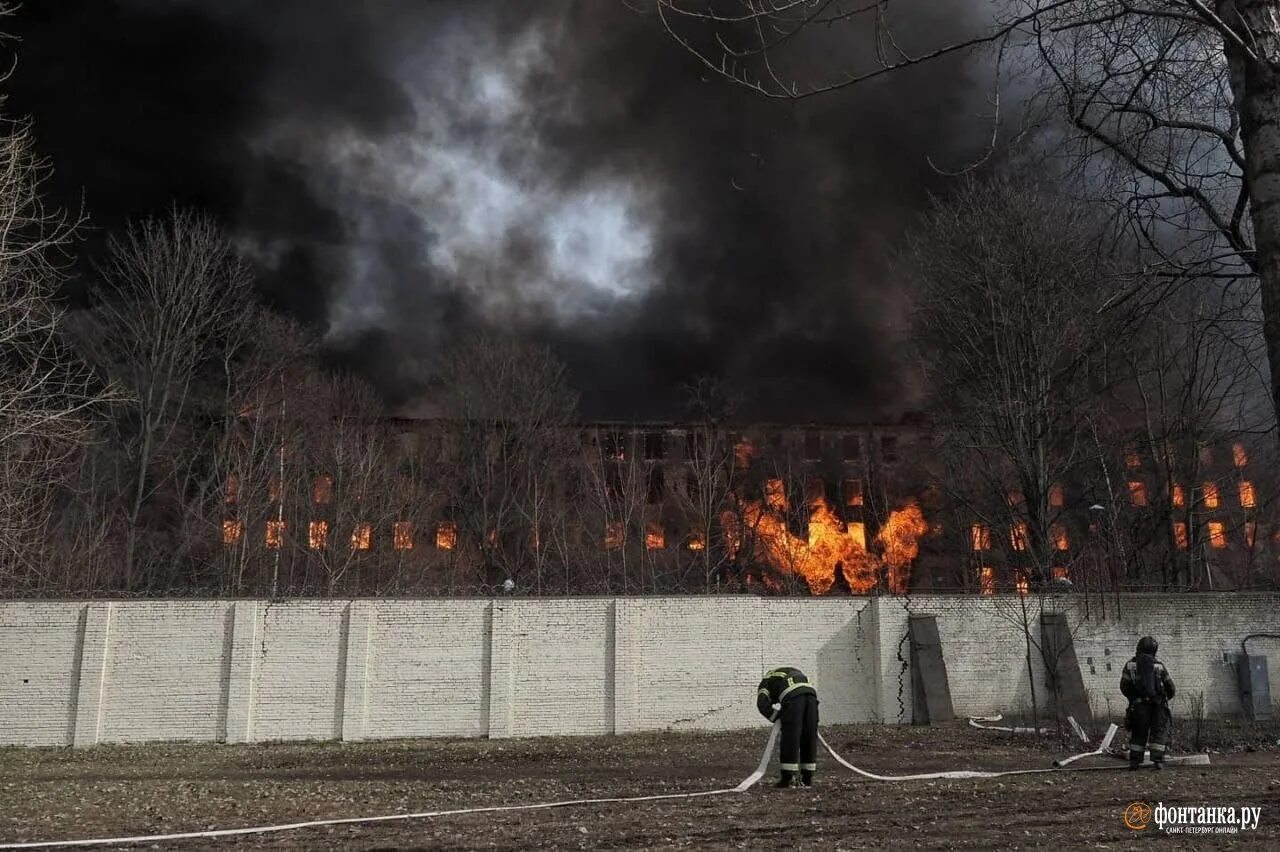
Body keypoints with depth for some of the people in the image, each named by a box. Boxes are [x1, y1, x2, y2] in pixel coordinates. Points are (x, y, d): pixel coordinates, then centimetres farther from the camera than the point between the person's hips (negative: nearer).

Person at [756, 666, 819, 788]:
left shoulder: (767, 679, 28)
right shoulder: (794, 671, 43)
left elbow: (762, 704, 10)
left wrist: (777, 717, 19)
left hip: (793, 695, -5)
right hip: (811, 691, 5)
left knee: (790, 738, 1)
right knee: (809, 738, 12)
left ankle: (788, 778, 2)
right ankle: (808, 778, 16)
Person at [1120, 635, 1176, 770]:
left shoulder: (1130, 665, 2)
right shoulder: (1159, 666, 1)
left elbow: (1123, 686, 0)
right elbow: (1170, 687, 6)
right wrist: (1166, 697, 28)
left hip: (1138, 705, 1)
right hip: (1158, 705, -1)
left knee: (1138, 734, 11)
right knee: (1159, 733, 6)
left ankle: (1134, 761, 11)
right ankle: (1157, 761, -4)